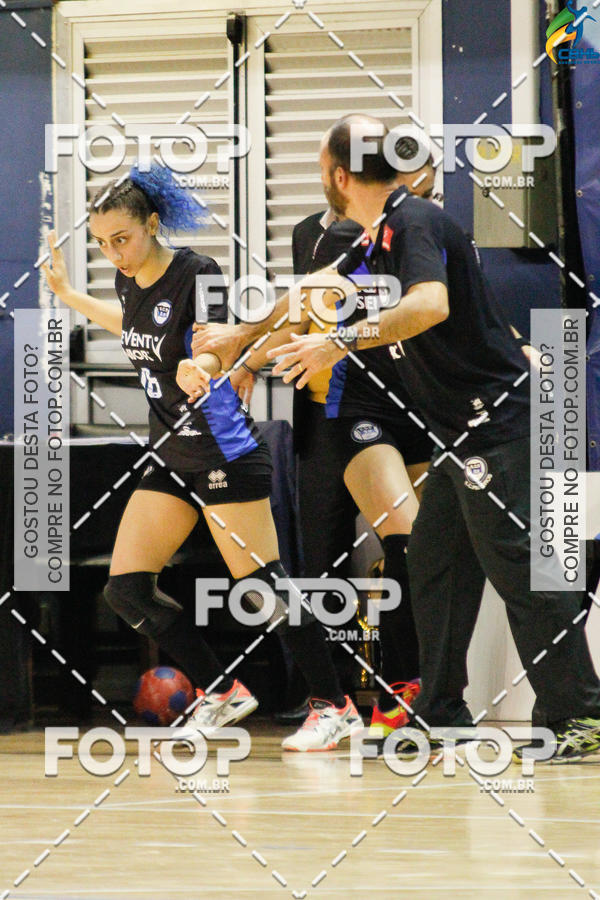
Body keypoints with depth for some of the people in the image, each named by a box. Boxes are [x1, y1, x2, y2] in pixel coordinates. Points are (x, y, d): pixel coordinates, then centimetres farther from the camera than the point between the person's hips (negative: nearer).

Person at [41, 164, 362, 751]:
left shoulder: (196, 274, -17)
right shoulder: (129, 280, 5)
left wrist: (199, 367, -48)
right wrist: (68, 295, 28)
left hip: (224, 454, -8)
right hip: (170, 456, 8)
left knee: (260, 587, -11)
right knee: (125, 590, 2)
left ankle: (334, 707, 1)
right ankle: (221, 693, 14)